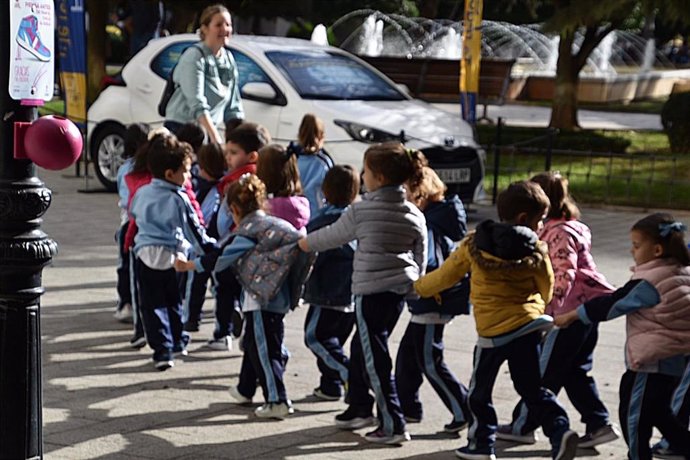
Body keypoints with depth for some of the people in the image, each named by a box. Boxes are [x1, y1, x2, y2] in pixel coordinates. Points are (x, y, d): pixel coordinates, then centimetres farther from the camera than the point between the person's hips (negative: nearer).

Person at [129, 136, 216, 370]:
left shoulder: (142, 193, 4)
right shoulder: (179, 199, -10)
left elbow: (132, 213, 23)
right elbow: (193, 229, -8)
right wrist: (210, 248, 2)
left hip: (145, 253, 2)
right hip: (172, 255, -2)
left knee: (152, 304, 3)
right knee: (173, 302, 17)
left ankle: (162, 350, -6)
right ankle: (177, 342, 30)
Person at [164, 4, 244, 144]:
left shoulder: (229, 59, 8)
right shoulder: (193, 57, -12)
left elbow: (233, 106, 10)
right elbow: (197, 104, -22)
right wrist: (216, 137, -30)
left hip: (208, 131, 6)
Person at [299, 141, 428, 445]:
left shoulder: (362, 211, -11)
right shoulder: (415, 215, 4)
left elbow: (332, 235, 3)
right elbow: (421, 258, 10)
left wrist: (303, 243, 20)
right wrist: (414, 286, 23)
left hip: (371, 291, -7)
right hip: (399, 289, 7)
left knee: (375, 358, -1)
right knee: (361, 348, 22)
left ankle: (393, 425, 0)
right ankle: (359, 408, 34)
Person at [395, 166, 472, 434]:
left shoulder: (428, 222, -20)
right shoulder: (441, 216, 9)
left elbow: (427, 264, -28)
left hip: (434, 301, -10)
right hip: (429, 303, 10)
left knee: (429, 361, -1)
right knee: (407, 352, 18)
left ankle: (464, 411, 6)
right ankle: (408, 408, 28)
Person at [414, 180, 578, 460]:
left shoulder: (473, 245, -2)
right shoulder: (537, 251, -2)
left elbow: (447, 275, 8)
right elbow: (547, 290, 9)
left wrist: (419, 288, 26)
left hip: (492, 329, -1)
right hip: (528, 324, 1)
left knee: (480, 389, 15)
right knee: (532, 388, 10)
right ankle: (559, 430, -6)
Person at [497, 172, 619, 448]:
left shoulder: (560, 232, -16)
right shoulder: (553, 229, 14)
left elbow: (564, 275, -24)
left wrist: (548, 312, -28)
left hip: (572, 310, -10)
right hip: (585, 308, 10)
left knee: (546, 372, 1)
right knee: (576, 371, 14)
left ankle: (522, 426, 10)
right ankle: (599, 424, 14)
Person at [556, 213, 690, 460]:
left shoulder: (650, 283, -19)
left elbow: (611, 304, -15)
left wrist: (571, 316, -8)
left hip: (651, 360, -9)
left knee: (634, 415, 4)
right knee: (658, 412, 23)